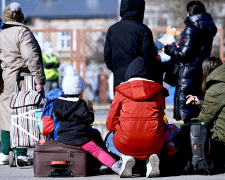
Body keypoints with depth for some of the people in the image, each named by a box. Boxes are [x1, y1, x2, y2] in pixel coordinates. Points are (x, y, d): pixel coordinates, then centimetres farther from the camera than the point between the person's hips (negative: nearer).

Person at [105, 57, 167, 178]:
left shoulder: (121, 91, 1)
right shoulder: (157, 90, 7)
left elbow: (110, 124, 6)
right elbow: (160, 120, 13)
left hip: (126, 143, -1)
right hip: (152, 144, 1)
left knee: (110, 140, 34)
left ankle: (125, 157, -1)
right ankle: (150, 158, 2)